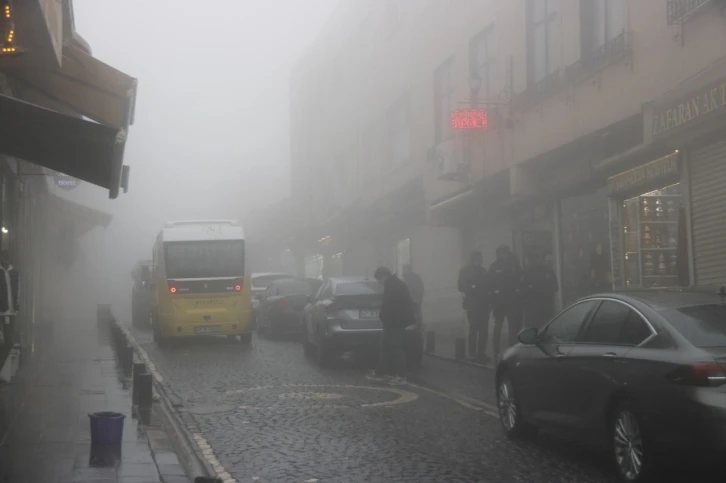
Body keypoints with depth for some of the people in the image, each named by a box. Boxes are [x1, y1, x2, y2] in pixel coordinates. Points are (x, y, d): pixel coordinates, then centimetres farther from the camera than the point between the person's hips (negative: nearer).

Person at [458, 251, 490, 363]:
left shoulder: (482, 270, 17)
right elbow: (461, 287, -6)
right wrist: (472, 287, -20)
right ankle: (473, 354, -2)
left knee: (484, 329, -2)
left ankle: (481, 353, 5)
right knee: (474, 328, -8)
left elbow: (487, 285, 20)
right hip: (472, 304, -5)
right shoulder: (465, 271, 2)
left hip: (483, 304, 5)